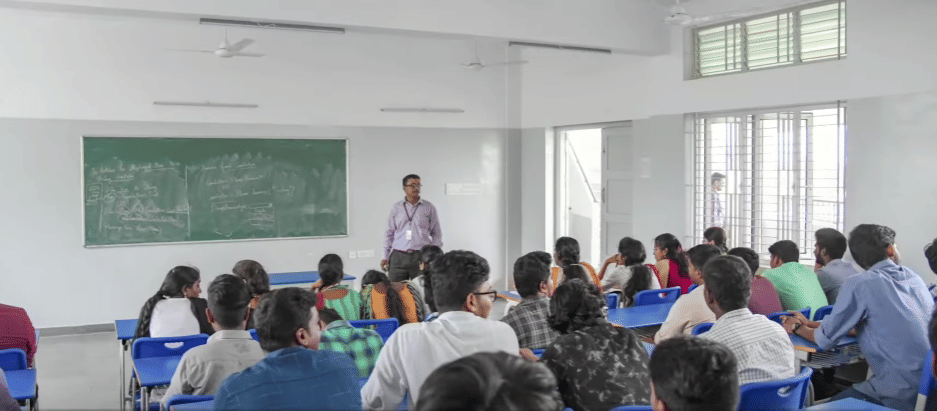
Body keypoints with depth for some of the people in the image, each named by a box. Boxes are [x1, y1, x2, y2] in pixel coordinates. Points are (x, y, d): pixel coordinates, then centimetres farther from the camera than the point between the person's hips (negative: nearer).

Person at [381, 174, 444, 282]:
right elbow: (389, 233, 15)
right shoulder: (396, 208, 12)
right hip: (398, 257, 1)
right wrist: (385, 257, 9)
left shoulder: (429, 208, 9)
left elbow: (436, 234, 10)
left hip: (421, 257, -1)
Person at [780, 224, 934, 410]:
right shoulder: (914, 278, 11)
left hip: (901, 395, -7)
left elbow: (825, 340, -3)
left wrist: (798, 328, 19)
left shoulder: (858, 284, -11)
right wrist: (810, 324, 25)